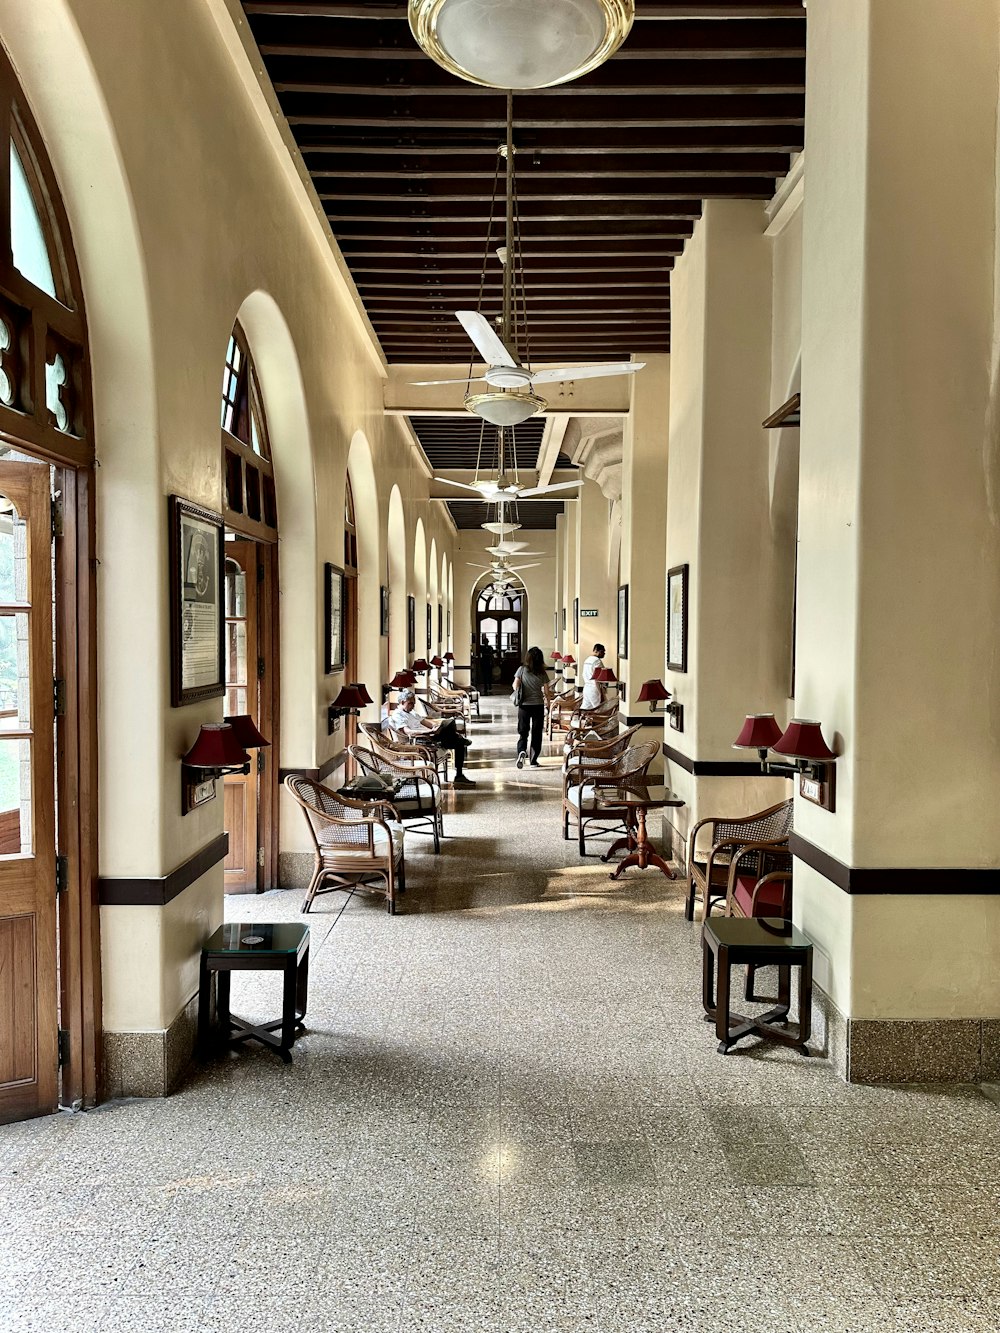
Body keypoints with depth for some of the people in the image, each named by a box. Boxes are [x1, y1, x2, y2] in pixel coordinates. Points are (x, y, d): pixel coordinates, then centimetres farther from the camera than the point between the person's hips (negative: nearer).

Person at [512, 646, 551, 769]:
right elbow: (546, 692, -1)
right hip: (538, 705, 1)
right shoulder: (542, 673, -2)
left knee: (523, 732, 7)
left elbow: (515, 686, -8)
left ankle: (522, 751, -20)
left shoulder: (522, 670, -5)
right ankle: (534, 761, 11)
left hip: (524, 705, 0)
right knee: (537, 733, 10)